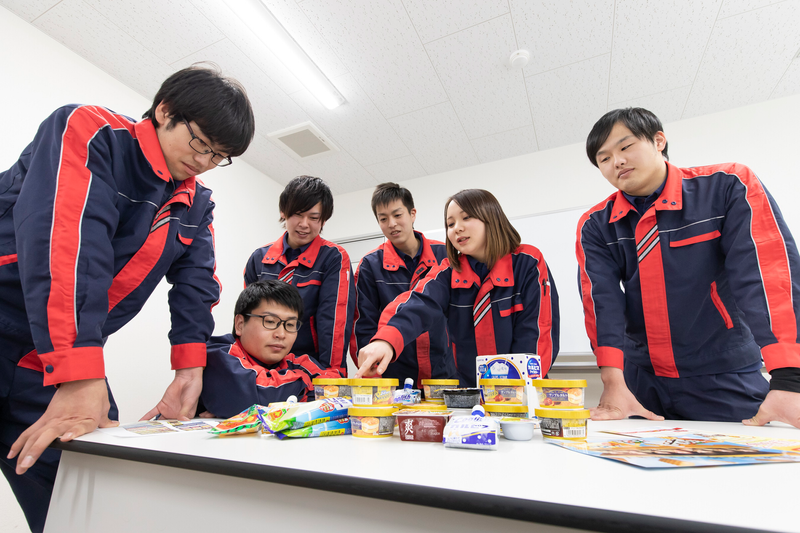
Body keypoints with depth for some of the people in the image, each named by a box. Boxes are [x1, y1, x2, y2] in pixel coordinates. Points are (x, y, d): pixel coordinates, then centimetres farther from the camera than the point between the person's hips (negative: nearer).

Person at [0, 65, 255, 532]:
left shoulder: (198, 206, 8)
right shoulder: (88, 130, -11)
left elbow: (196, 282, 3)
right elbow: (68, 242, -26)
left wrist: (190, 370, -7)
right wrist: (79, 373, -33)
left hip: (63, 365, 5)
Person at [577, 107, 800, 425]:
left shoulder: (729, 186, -8)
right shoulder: (594, 226, -3)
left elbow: (768, 272, -19)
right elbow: (602, 299, -14)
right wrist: (613, 384, -24)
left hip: (725, 381, -1)